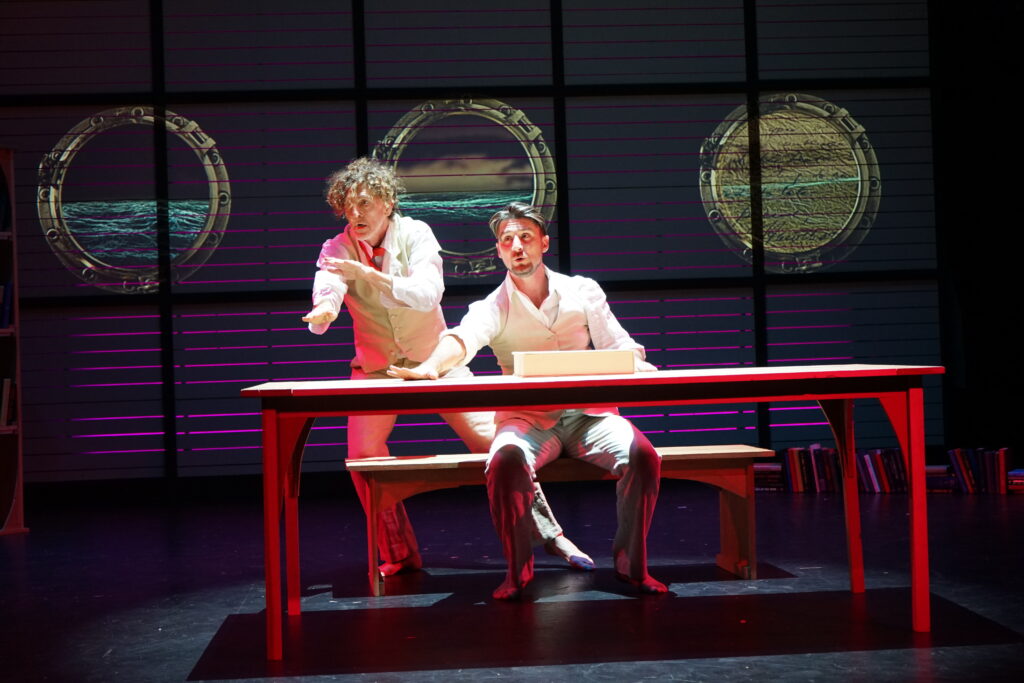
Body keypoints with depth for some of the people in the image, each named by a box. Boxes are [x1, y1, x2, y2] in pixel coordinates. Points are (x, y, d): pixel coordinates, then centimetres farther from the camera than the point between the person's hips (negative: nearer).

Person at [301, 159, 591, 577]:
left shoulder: (415, 234, -13)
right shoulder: (336, 250, -8)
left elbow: (428, 294, -29)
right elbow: (325, 292, -27)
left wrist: (370, 274, -41)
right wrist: (323, 313, -52)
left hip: (434, 358, -1)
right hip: (376, 366, 2)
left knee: (492, 438, -8)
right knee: (362, 456, -15)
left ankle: (549, 532, 5)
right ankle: (400, 556, 2)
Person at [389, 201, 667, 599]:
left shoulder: (583, 291, 9)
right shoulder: (494, 307, 1)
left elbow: (617, 345, 8)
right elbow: (464, 338, -20)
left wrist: (635, 366, -16)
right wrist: (431, 366, -42)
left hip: (586, 413, 2)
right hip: (527, 419, -1)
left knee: (642, 454, -26)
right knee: (505, 461, -34)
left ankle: (631, 562, -6)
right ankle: (518, 568, -11)